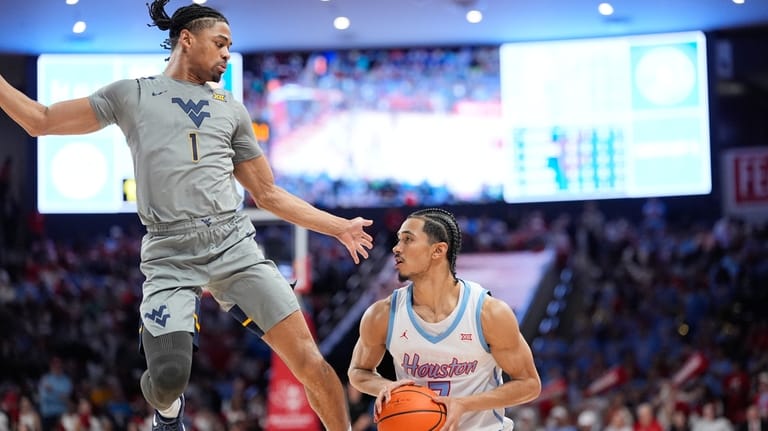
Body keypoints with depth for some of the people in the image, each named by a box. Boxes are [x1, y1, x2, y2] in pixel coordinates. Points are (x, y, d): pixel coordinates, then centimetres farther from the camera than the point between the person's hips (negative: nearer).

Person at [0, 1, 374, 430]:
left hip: (235, 246, 2)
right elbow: (40, 120, 13)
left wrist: (341, 227, 19)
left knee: (309, 360, -10)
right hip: (170, 258, -2)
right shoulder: (131, 95, 12)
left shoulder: (232, 110, 19)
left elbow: (268, 193, 22)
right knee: (168, 380, -15)